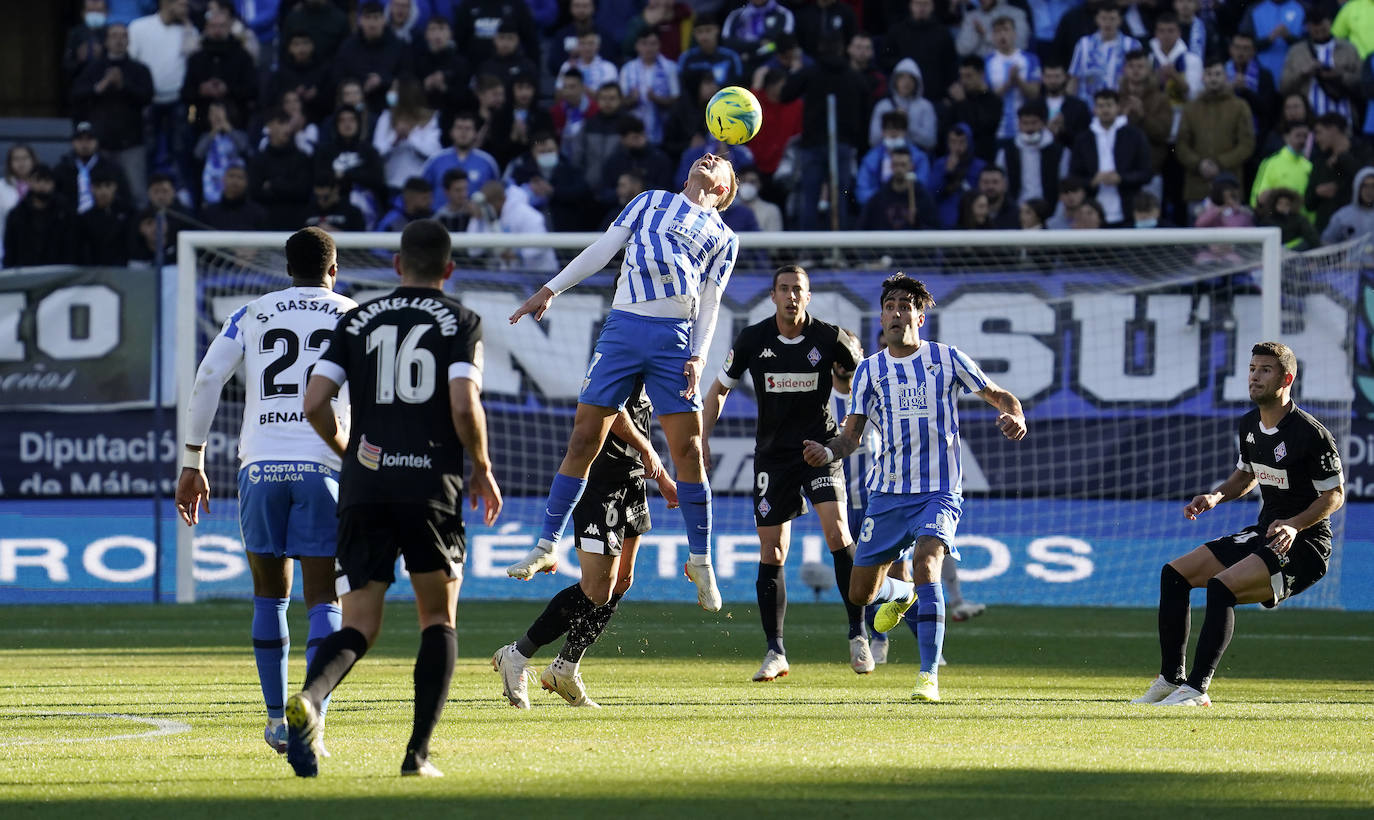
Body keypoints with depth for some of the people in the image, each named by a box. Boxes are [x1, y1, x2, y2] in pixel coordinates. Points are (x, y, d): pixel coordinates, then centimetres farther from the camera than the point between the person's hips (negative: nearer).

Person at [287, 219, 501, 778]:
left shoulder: (356, 321, 13)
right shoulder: (460, 322, 4)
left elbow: (314, 402, 5)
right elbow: (465, 405, -10)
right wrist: (482, 471, 6)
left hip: (363, 486, 2)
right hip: (432, 486, -2)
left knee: (358, 627, 3)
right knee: (438, 620, 14)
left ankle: (308, 698, -29)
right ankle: (418, 753, 3)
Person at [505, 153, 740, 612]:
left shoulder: (724, 239, 18)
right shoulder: (650, 202, 21)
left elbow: (709, 305, 11)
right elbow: (602, 250, 17)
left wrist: (699, 355, -3)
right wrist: (551, 289, 10)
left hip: (676, 336, 0)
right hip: (622, 328, 0)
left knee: (687, 448, -6)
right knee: (584, 439, -3)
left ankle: (700, 562, 5)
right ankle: (545, 548, 3)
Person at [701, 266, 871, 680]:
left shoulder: (830, 339, -8)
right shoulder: (752, 340, -4)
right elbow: (719, 390, 9)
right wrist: (702, 442, 3)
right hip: (773, 455, 2)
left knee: (837, 533, -21)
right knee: (771, 553, -1)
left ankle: (858, 635, -13)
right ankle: (775, 652, 9)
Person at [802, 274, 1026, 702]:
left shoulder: (947, 359, 2)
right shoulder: (869, 370, 6)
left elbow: (999, 396, 7)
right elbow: (852, 434, 4)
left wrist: (1016, 418, -16)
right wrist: (828, 452, -18)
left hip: (939, 491, -3)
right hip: (887, 491, 3)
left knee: (926, 565, -28)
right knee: (861, 593, 5)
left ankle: (929, 675, -26)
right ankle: (901, 594, 43)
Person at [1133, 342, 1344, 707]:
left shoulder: (1311, 433, -17)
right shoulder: (1249, 425, 7)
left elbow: (1335, 494, -13)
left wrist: (1295, 525, -26)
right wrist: (1216, 496, 4)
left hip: (1304, 543, -9)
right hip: (1263, 533, 9)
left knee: (1222, 586, -30)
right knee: (1174, 574, 2)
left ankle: (1196, 688, -27)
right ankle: (1170, 679, 8)